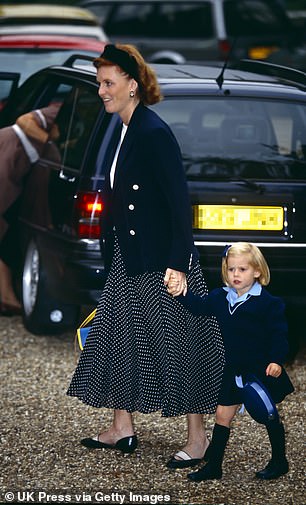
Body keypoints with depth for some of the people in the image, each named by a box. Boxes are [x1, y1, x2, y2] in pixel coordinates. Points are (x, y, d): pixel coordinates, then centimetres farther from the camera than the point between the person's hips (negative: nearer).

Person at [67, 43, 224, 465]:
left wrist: (177, 264, -23)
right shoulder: (124, 131, 9)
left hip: (160, 262, -10)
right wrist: (112, 250, 18)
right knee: (117, 335, 12)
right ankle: (122, 429, 23)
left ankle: (198, 437, 6)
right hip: (128, 260, 10)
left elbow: (179, 202, -20)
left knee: (176, 343, -2)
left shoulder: (155, 133, -17)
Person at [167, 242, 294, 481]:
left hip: (262, 371, -5)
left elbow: (279, 333, -12)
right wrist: (180, 294, -12)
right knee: (223, 415, 5)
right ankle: (214, 465, 10)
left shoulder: (268, 303, -13)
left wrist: (277, 361, -21)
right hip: (234, 370, 5)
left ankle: (279, 461, 24)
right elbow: (200, 305, 5)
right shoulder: (221, 298, 4)